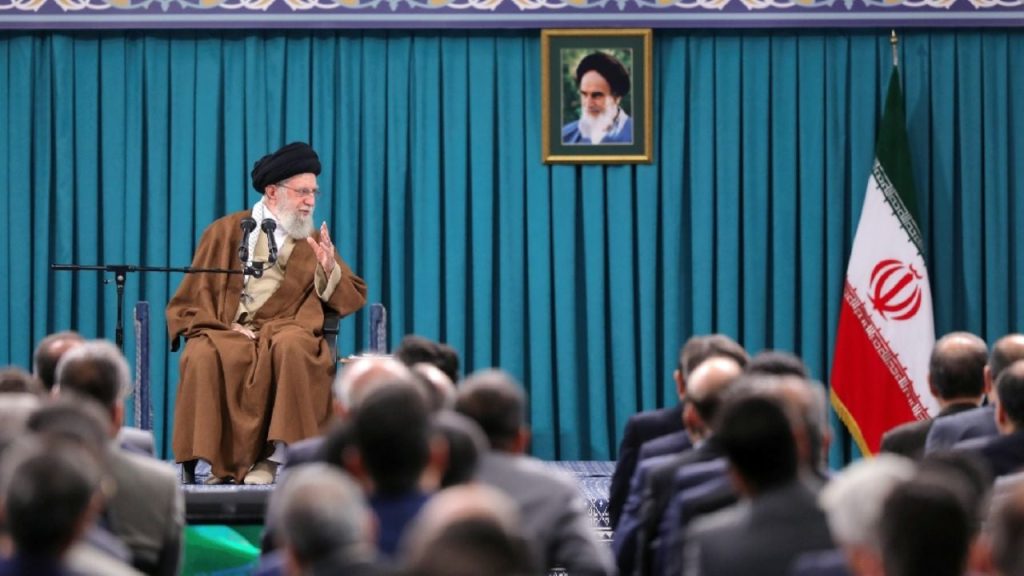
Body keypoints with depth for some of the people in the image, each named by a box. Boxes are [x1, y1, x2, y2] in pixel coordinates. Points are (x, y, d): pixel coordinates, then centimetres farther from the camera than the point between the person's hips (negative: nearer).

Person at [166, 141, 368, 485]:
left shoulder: (314, 242, 20)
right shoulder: (226, 232, 16)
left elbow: (353, 300, 14)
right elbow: (192, 299, 11)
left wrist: (329, 269, -5)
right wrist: (225, 326, -7)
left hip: (287, 331, 1)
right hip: (227, 331, 0)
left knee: (292, 347, -36)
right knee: (204, 355, -35)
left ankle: (273, 456, -31)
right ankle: (220, 460, -28)